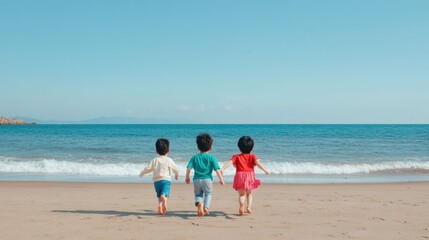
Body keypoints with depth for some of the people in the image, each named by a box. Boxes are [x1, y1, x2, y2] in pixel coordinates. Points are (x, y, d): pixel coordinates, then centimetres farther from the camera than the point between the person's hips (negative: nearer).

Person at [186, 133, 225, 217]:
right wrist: (221, 179, 2)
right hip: (207, 179, -1)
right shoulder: (211, 158, 0)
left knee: (198, 194, 17)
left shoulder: (195, 157, 5)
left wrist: (187, 177, 12)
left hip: (197, 180, 1)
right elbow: (217, 169, -5)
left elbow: (189, 168, -1)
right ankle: (206, 207, -2)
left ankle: (199, 203, -15)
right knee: (208, 194, 19)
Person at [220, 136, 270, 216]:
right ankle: (249, 207, 0)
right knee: (249, 194, 21)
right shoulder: (252, 156, 8)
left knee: (241, 194, 6)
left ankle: (241, 204, -25)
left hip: (240, 177, -1)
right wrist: (265, 170, -9)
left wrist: (222, 169, -15)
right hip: (250, 176, 1)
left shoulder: (236, 157, 8)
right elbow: (257, 163, -8)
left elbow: (230, 162, -7)